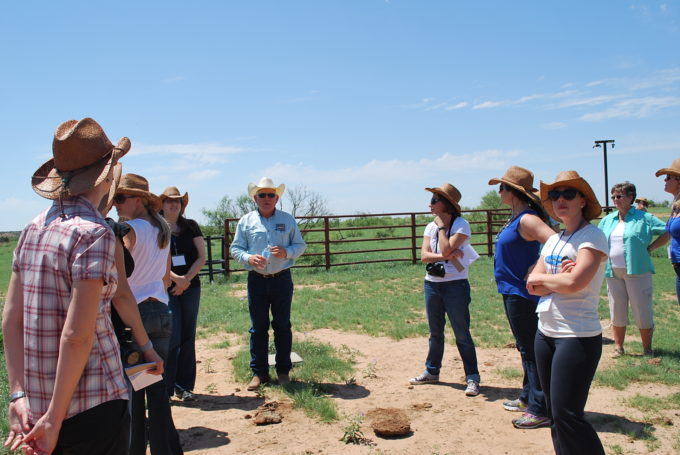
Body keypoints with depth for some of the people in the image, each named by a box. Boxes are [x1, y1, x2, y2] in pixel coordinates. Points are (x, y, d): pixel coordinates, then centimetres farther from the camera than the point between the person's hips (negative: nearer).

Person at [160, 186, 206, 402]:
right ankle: (166, 387, 5)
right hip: (166, 289, -2)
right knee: (172, 338, -7)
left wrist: (186, 280, -7)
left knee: (188, 337, 6)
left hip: (190, 287, 3)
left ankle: (184, 386, 15)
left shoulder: (191, 226, 8)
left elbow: (202, 257, 4)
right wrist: (176, 278, -16)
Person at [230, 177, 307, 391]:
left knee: (283, 326, 8)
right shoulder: (246, 221, 4)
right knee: (258, 327, 6)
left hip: (282, 279, 0)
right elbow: (235, 248, 5)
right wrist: (248, 258, -15)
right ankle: (259, 372, 17)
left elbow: (300, 245, 8)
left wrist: (287, 252, -13)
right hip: (257, 280, 0)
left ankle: (283, 371, 20)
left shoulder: (287, 220, 6)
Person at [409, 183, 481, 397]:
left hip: (455, 285, -6)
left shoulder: (461, 225, -11)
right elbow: (424, 255, -4)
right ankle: (432, 371, 30)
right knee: (435, 333, 17)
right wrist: (447, 255, -17)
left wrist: (441, 226, -14)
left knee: (462, 334, -1)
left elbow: (446, 250, -23)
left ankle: (472, 377, 10)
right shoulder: (430, 227, 7)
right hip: (432, 284, 6)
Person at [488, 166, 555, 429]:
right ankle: (528, 397, 35)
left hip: (522, 294, -10)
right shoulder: (516, 218, 10)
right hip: (513, 292, 10)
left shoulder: (527, 220, -19)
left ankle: (540, 410, 9)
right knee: (526, 348, 20)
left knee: (531, 350, -2)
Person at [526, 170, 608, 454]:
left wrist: (541, 278, -7)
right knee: (554, 410, 14)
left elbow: (574, 282, -24)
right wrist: (558, 278, -14)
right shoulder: (553, 240, 11)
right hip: (546, 333, 8)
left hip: (577, 337, -8)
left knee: (566, 414, -6)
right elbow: (532, 286, 4)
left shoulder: (592, 237, -10)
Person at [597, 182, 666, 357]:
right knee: (617, 312, 10)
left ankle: (647, 349, 17)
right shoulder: (607, 220, 12)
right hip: (613, 272, 4)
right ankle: (618, 347, 21)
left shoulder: (643, 218, -3)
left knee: (642, 312, 2)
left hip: (637, 272, -4)